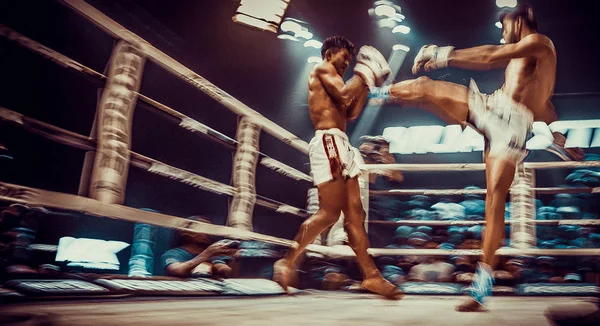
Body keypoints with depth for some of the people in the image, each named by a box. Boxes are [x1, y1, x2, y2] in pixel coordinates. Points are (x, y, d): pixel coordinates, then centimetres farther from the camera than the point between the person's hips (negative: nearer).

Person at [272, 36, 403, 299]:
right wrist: (364, 73, 0)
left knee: (355, 212, 4)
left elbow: (351, 112, 25)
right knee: (330, 212, -14)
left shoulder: (330, 78, 29)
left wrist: (365, 83, 22)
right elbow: (344, 95, -15)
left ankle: (371, 274, 5)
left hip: (340, 146, 10)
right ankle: (287, 262, -6)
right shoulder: (323, 69, 2)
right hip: (328, 142, -10)